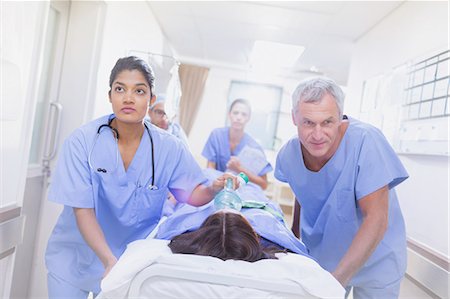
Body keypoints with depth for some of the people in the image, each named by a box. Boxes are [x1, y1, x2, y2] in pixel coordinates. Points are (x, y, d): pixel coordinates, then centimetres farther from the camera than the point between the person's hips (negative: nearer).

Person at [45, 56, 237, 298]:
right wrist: (110, 261, -30)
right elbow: (82, 209, -20)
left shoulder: (168, 147, -13)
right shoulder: (82, 141, -17)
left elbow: (192, 195, -7)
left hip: (133, 258, 1)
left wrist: (213, 188, -28)